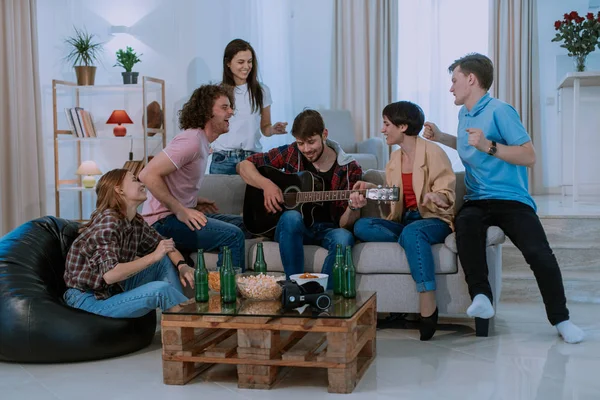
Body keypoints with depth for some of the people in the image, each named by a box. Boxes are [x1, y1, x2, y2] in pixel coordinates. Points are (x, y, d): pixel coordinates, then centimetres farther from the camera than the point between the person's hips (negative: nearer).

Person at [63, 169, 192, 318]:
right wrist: (153, 257, -25)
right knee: (160, 290, -25)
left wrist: (182, 265, -5)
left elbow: (165, 246, 16)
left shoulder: (136, 222, 3)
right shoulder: (107, 222, -21)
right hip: (89, 299, -9)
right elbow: (110, 275, -33)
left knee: (166, 261, 6)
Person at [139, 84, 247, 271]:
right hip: (163, 220, -11)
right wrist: (180, 211, -24)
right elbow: (148, 175, -26)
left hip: (180, 213, 11)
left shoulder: (201, 140, 14)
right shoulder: (192, 140, -17)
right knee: (232, 235, -25)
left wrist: (193, 201, 9)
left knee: (240, 223, 16)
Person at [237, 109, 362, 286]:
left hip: (327, 230, 0)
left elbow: (344, 223, -4)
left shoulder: (350, 169, -2)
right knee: (291, 217, -35)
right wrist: (267, 184, -11)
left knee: (344, 237, -35)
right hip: (292, 227, 1)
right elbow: (244, 166, 7)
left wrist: (353, 208, -27)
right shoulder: (291, 153, 2)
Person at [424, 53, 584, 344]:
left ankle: (560, 319, -5)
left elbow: (529, 156, -12)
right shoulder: (464, 114, 17)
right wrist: (441, 137, 26)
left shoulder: (499, 111, -6)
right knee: (464, 223, -34)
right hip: (477, 200, 5)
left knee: (539, 253, -25)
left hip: (511, 199, -5)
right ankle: (481, 297, -32)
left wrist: (489, 146, -22)